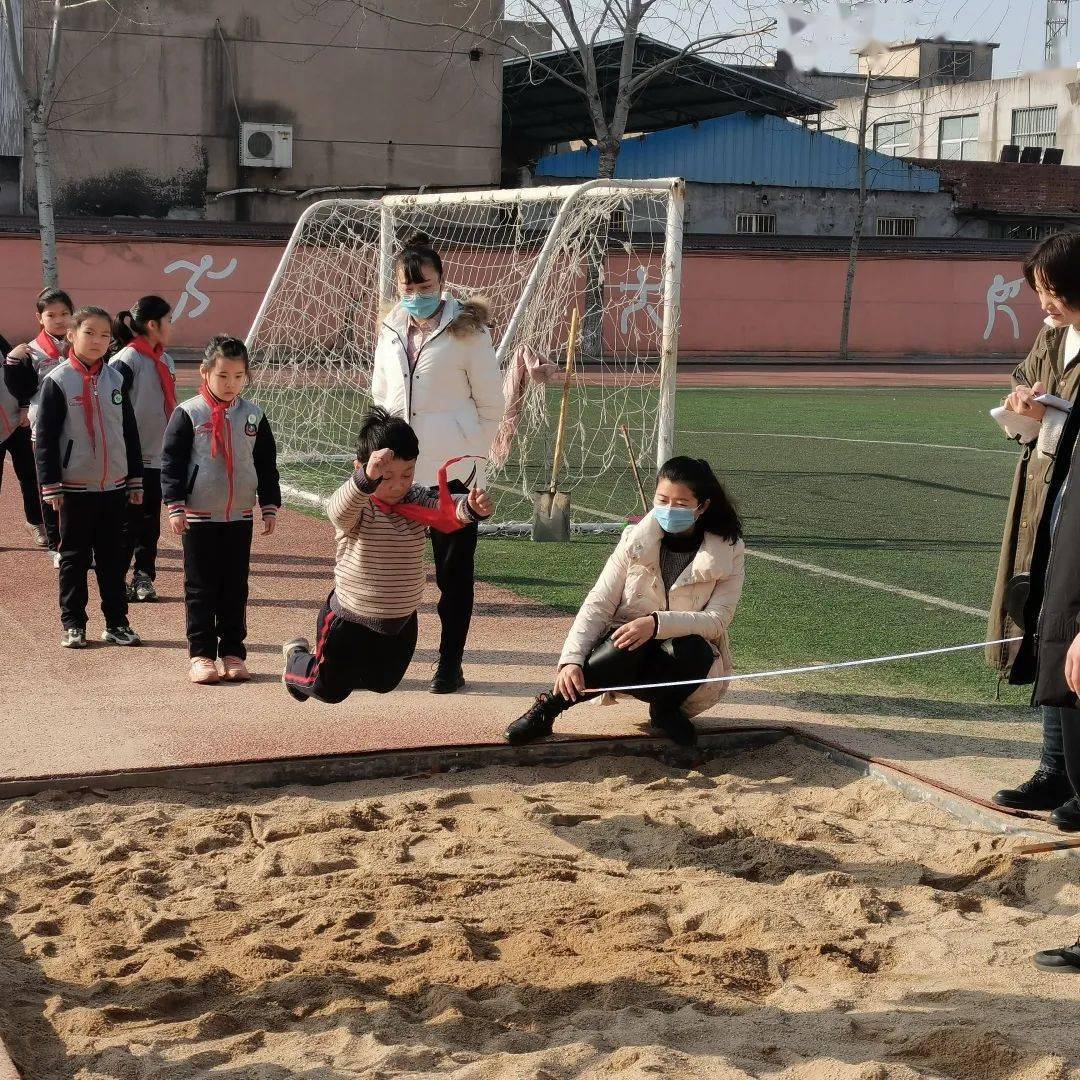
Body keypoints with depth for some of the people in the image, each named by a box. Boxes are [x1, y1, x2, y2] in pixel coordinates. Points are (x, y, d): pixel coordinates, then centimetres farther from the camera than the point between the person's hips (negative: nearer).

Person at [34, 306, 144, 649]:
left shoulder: (115, 380, 7)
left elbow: (130, 432, 12)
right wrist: (51, 485, -11)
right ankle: (73, 624, 13)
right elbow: (44, 437, -7)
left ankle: (117, 623, 17)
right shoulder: (57, 381, -6)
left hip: (114, 485, 4)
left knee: (113, 557, 9)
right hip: (74, 487, -4)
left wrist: (135, 479, 11)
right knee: (74, 558, 5)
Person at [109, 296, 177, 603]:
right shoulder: (127, 361, -13)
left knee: (150, 522, 11)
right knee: (128, 522, 0)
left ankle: (144, 577, 19)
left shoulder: (165, 361, 12)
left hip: (159, 456, 7)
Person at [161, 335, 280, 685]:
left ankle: (233, 653, 15)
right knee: (200, 588, 3)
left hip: (240, 516, 3)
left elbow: (267, 465, 10)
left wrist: (270, 507, 9)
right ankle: (201, 655, 8)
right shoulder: (188, 414, -6)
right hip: (198, 516, -3)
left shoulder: (254, 416, 4)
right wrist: (175, 505, -12)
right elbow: (171, 461, -6)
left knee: (236, 588, 8)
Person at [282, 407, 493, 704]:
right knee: (329, 690, 13)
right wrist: (367, 478, -66)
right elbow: (340, 511, -45)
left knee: (383, 683, 24)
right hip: (350, 620, -5)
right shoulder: (357, 506, -22)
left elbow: (447, 512, -23)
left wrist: (472, 508, -48)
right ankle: (298, 655, 45)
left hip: (401, 620, 5)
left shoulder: (416, 500, -8)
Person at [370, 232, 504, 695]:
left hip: (453, 467, -4)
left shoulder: (467, 330, -2)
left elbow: (491, 404, 0)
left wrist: (472, 455, -4)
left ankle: (450, 663, 10)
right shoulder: (390, 332, 13)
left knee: (454, 567, 2)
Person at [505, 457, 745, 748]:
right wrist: (571, 659, -23)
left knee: (692, 649, -36)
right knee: (624, 648, -36)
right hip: (626, 655, 1)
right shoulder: (636, 540, -3)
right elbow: (597, 605, -7)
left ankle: (665, 706, -7)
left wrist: (657, 623, -31)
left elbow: (718, 619, -15)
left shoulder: (727, 552, -6)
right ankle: (548, 707, -18)